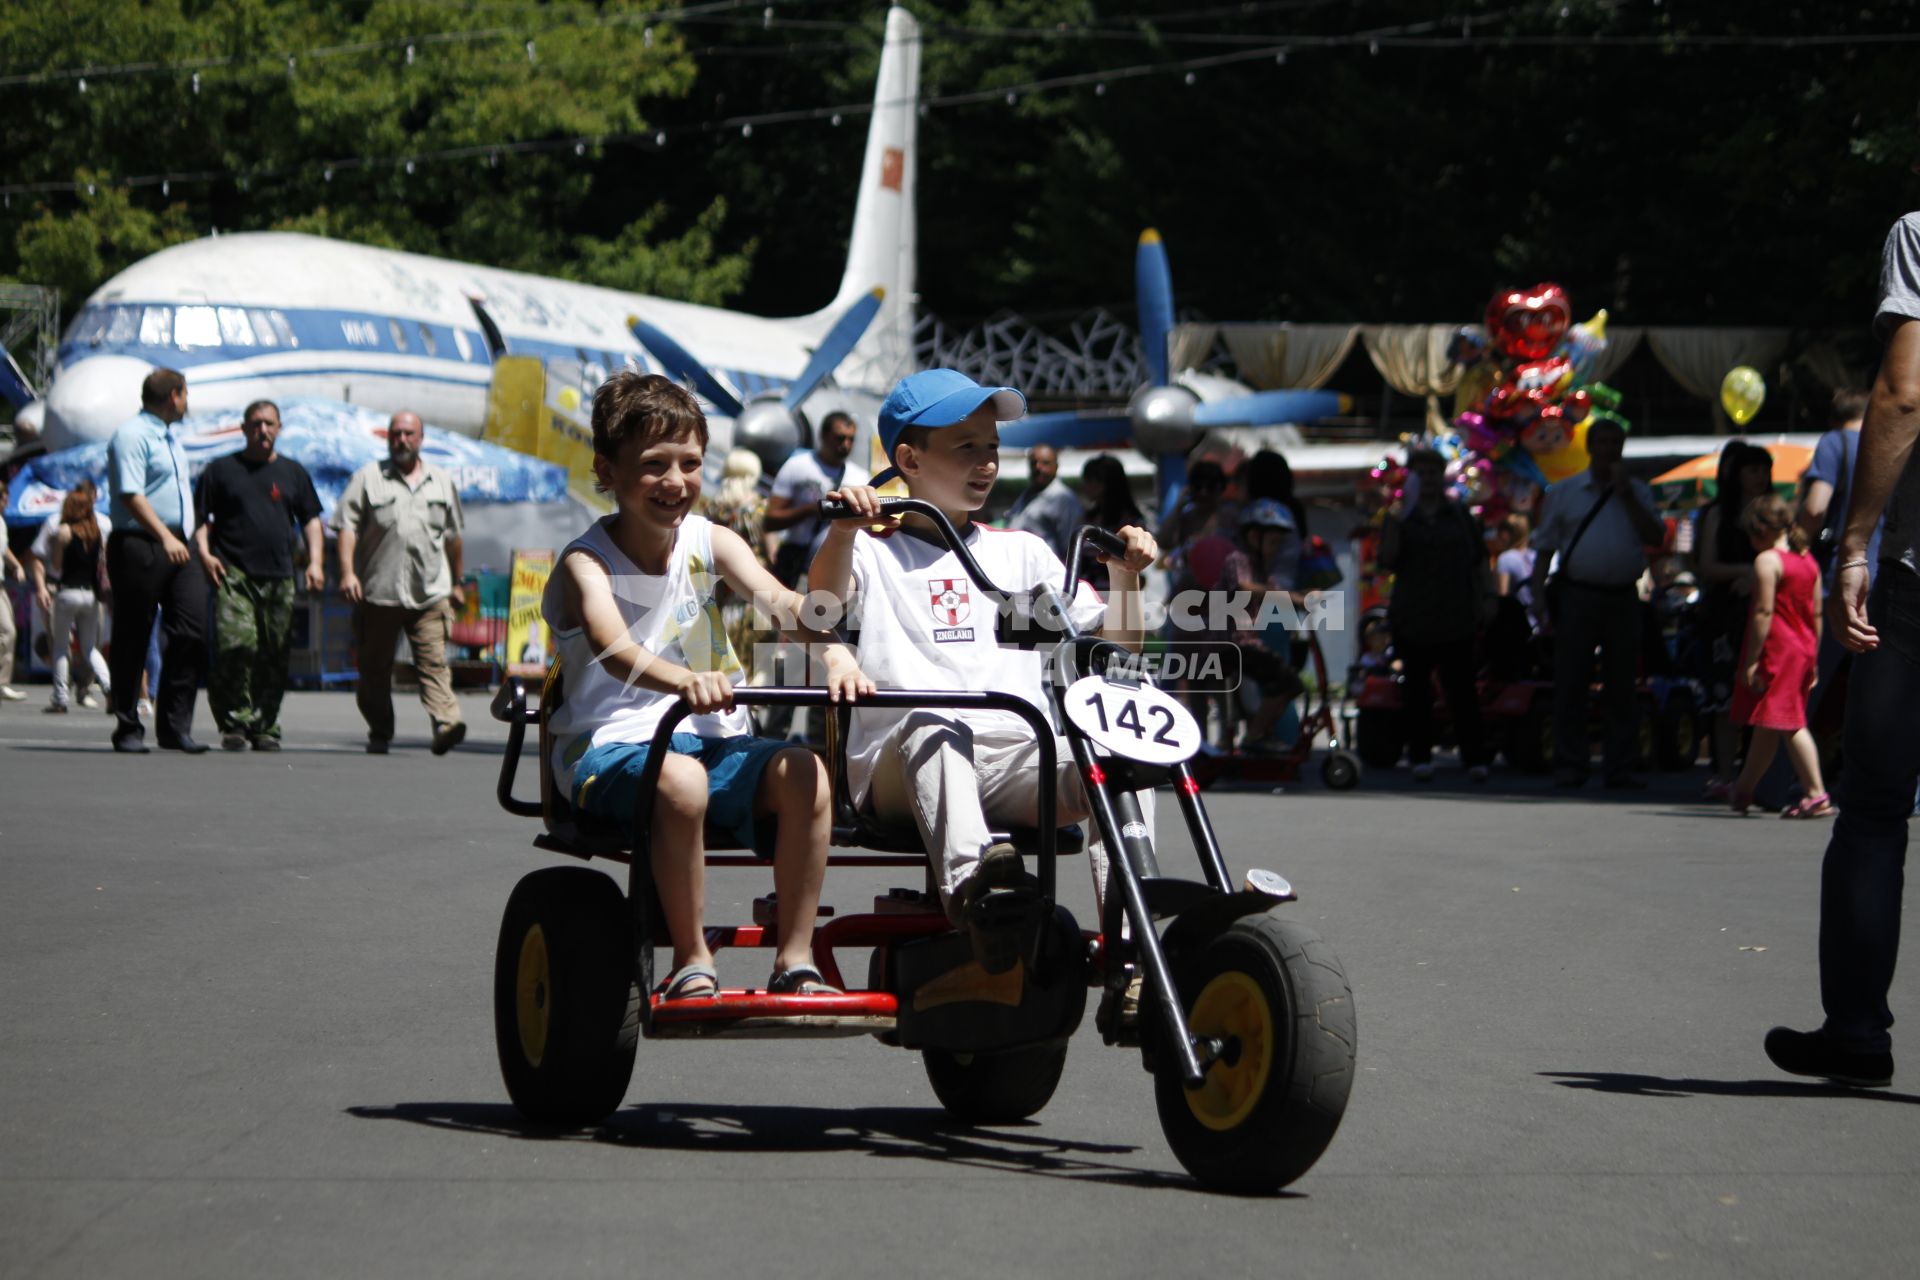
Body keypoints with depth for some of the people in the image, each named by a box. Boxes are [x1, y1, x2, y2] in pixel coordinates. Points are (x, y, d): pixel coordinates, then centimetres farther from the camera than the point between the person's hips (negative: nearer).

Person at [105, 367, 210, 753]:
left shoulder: (170, 436, 21)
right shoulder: (131, 434, -8)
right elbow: (131, 494, -18)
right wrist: (164, 536, -27)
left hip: (177, 547, 8)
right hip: (139, 546, -8)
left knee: (192, 632, -3)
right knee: (132, 641, -1)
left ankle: (175, 726, -2)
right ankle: (127, 728, 6)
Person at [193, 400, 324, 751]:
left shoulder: (293, 472, 16)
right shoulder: (221, 470, 10)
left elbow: (311, 520, 18)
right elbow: (202, 518, 11)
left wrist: (315, 562, 5)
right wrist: (204, 553, -6)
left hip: (279, 577, 3)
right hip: (232, 574, -3)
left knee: (274, 656, 1)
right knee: (235, 645, -19)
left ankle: (265, 726, 9)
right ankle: (234, 722, -14)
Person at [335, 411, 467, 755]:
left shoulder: (442, 482, 17)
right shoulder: (367, 478, 8)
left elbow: (452, 536, 24)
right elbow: (347, 527, 1)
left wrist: (457, 582, 26)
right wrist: (347, 572, -12)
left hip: (431, 594, 1)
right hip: (378, 592, -1)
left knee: (434, 662, -14)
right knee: (376, 667, 6)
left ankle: (445, 723, -26)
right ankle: (379, 734, 17)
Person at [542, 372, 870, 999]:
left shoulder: (709, 542, 4)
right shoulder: (586, 563, -10)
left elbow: (783, 601, -13)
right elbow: (614, 649, -31)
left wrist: (835, 650, -35)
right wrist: (686, 681, -52)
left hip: (713, 739, 5)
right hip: (611, 747, -5)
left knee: (804, 775, -24)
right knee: (681, 780, -38)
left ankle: (795, 960, -13)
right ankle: (692, 963, -21)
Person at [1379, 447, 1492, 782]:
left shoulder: (1460, 516, 11)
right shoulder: (1401, 517, 7)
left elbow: (1479, 560, 14)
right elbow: (1388, 560, -6)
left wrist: (1487, 595, 4)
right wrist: (1396, 521, -16)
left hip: (1456, 616, 0)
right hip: (1412, 619, 0)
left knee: (1462, 688, -4)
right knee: (1417, 690, 3)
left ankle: (1474, 757, -4)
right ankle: (1420, 757, 9)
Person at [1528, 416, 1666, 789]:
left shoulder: (1637, 492, 13)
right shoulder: (1564, 492, 10)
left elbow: (1656, 537, -2)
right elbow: (1545, 548, 8)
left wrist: (1627, 496, -7)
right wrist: (1538, 594, -3)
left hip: (1623, 599, 1)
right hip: (1577, 596, -1)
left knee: (1621, 687, 4)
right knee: (1571, 684, -2)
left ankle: (1620, 768, 9)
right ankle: (1570, 765, 4)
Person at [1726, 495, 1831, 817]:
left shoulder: (1767, 560, -10)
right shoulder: (1808, 561, 14)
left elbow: (1763, 612, -16)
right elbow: (1817, 614, 15)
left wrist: (1751, 660, -16)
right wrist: (1813, 661, 20)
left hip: (1775, 647, -8)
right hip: (1803, 647, 8)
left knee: (1788, 723, -8)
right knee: (1766, 726, 14)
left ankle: (1816, 794, -13)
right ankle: (1743, 789, 23)